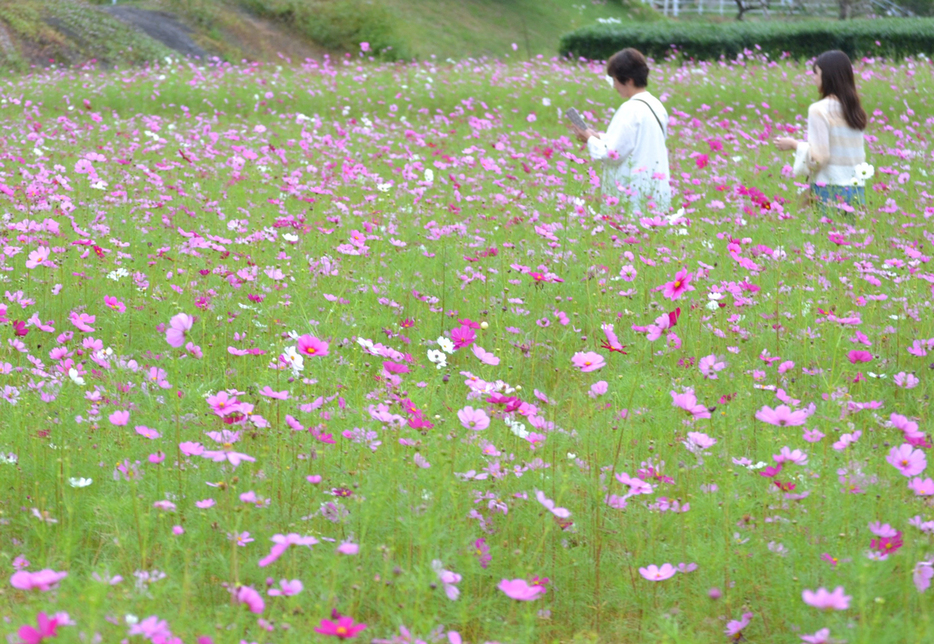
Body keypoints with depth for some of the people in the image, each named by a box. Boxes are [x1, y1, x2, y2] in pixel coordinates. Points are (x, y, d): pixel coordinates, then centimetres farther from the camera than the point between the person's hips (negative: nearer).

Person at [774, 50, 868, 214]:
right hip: (856, 190, 6)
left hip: (829, 191, -6)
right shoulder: (854, 110, 10)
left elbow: (817, 158, -13)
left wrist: (794, 145, 4)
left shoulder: (819, 110, -9)